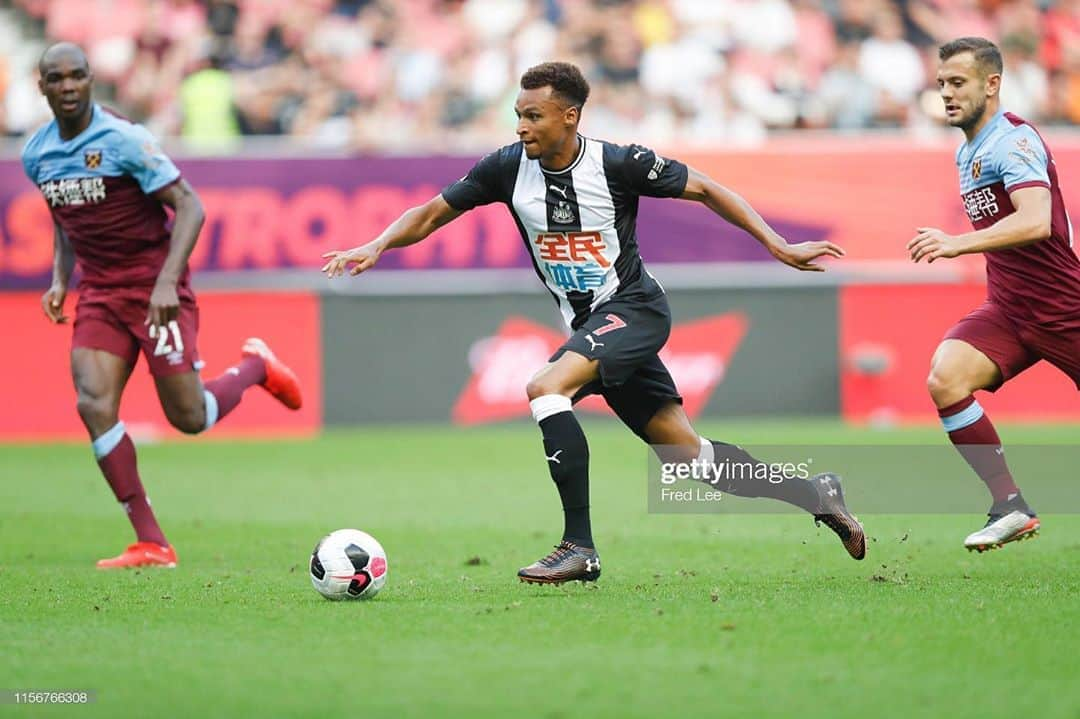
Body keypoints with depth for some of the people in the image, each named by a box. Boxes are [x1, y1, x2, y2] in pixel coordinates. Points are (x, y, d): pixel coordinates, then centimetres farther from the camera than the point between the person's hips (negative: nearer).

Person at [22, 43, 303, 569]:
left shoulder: (123, 140, -16)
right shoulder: (37, 155, 4)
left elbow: (189, 206, -17)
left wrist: (167, 282, -27)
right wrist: (60, 279, 8)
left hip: (154, 286, -5)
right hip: (99, 293, 5)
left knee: (188, 417, -4)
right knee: (94, 405, -15)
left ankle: (255, 367, 30)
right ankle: (151, 545, -11)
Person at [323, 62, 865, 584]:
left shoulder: (618, 164, -17)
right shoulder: (509, 168, -4)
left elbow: (704, 190, -7)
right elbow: (432, 214, 4)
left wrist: (779, 248, -9)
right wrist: (376, 246, -14)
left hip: (635, 307, -6)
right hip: (591, 324, 6)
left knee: (545, 388, -29)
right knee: (688, 453, 8)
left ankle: (579, 546, -27)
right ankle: (815, 494, 25)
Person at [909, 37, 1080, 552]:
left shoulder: (1012, 141, -18)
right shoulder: (968, 150, 11)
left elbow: (1036, 221, -35)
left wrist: (958, 244, -44)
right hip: (1007, 309, 7)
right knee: (945, 379, -19)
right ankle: (1012, 508, -13)